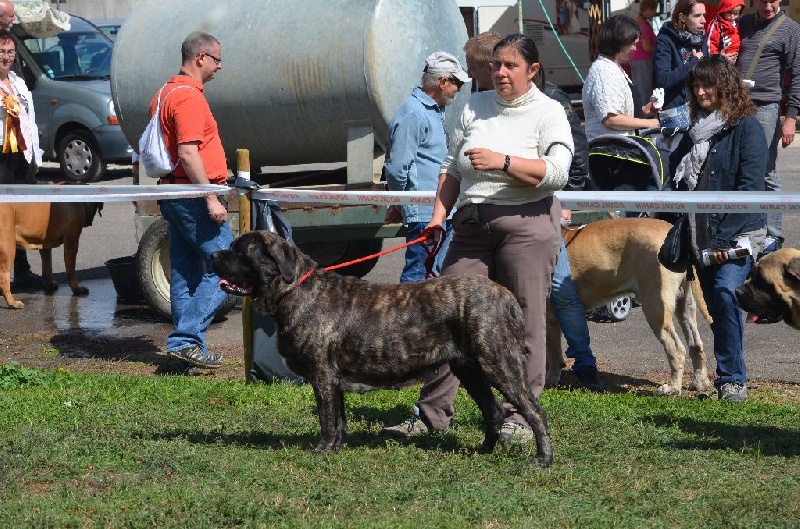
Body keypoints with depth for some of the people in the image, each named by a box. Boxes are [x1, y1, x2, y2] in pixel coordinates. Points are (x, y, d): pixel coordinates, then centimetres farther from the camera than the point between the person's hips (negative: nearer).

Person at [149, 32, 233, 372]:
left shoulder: (166, 94, 16)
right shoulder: (189, 98, -16)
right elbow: (188, 154, -23)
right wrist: (211, 199, -22)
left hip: (173, 194, 10)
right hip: (193, 194, -10)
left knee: (185, 273, 12)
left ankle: (184, 345, 14)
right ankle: (187, 340, -10)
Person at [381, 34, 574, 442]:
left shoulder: (548, 113, -1)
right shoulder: (476, 106, 14)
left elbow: (557, 172, -16)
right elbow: (452, 168, 18)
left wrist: (502, 161, -24)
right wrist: (438, 217, 7)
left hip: (526, 226, -4)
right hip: (471, 225, 5)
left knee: (523, 324, -2)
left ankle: (518, 416, 7)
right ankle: (431, 412, 6)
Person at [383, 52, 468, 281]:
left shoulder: (435, 111, 18)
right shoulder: (413, 114, -15)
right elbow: (397, 168, -17)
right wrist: (397, 205, -3)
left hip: (442, 211, 10)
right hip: (425, 213, -10)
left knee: (435, 274, 14)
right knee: (418, 277, -10)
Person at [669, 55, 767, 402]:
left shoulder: (746, 127, -5)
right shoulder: (696, 130, 17)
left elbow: (749, 187, -12)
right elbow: (679, 180, 23)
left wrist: (724, 238, -17)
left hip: (736, 236, -7)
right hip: (701, 238, 7)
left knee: (725, 292, -23)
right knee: (712, 303, 5)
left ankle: (732, 379, -19)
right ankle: (729, 374, 13)